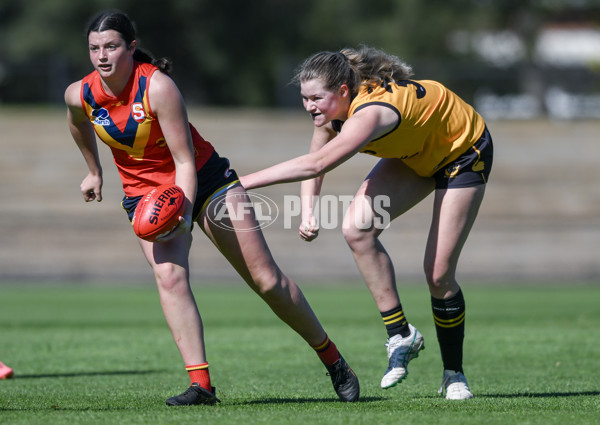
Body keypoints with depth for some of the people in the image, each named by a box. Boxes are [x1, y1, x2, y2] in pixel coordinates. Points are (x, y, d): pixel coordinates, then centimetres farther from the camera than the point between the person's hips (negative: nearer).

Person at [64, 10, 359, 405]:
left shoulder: (157, 86, -26)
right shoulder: (80, 95, -12)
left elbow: (185, 161, -25)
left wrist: (183, 210, -38)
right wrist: (94, 171, 26)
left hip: (203, 178, -3)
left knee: (267, 279, -1)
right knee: (169, 275, -25)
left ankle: (332, 359, 17)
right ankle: (201, 384, -27)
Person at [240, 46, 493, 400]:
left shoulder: (371, 111, -41)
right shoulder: (333, 108, -15)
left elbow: (316, 164, -51)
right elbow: (314, 165, -3)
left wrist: (244, 181, -51)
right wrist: (308, 211, -24)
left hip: (465, 151, -8)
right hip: (416, 151, 8)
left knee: (439, 274, -11)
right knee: (357, 228, -17)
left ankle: (454, 374, 11)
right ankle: (401, 336, -7)